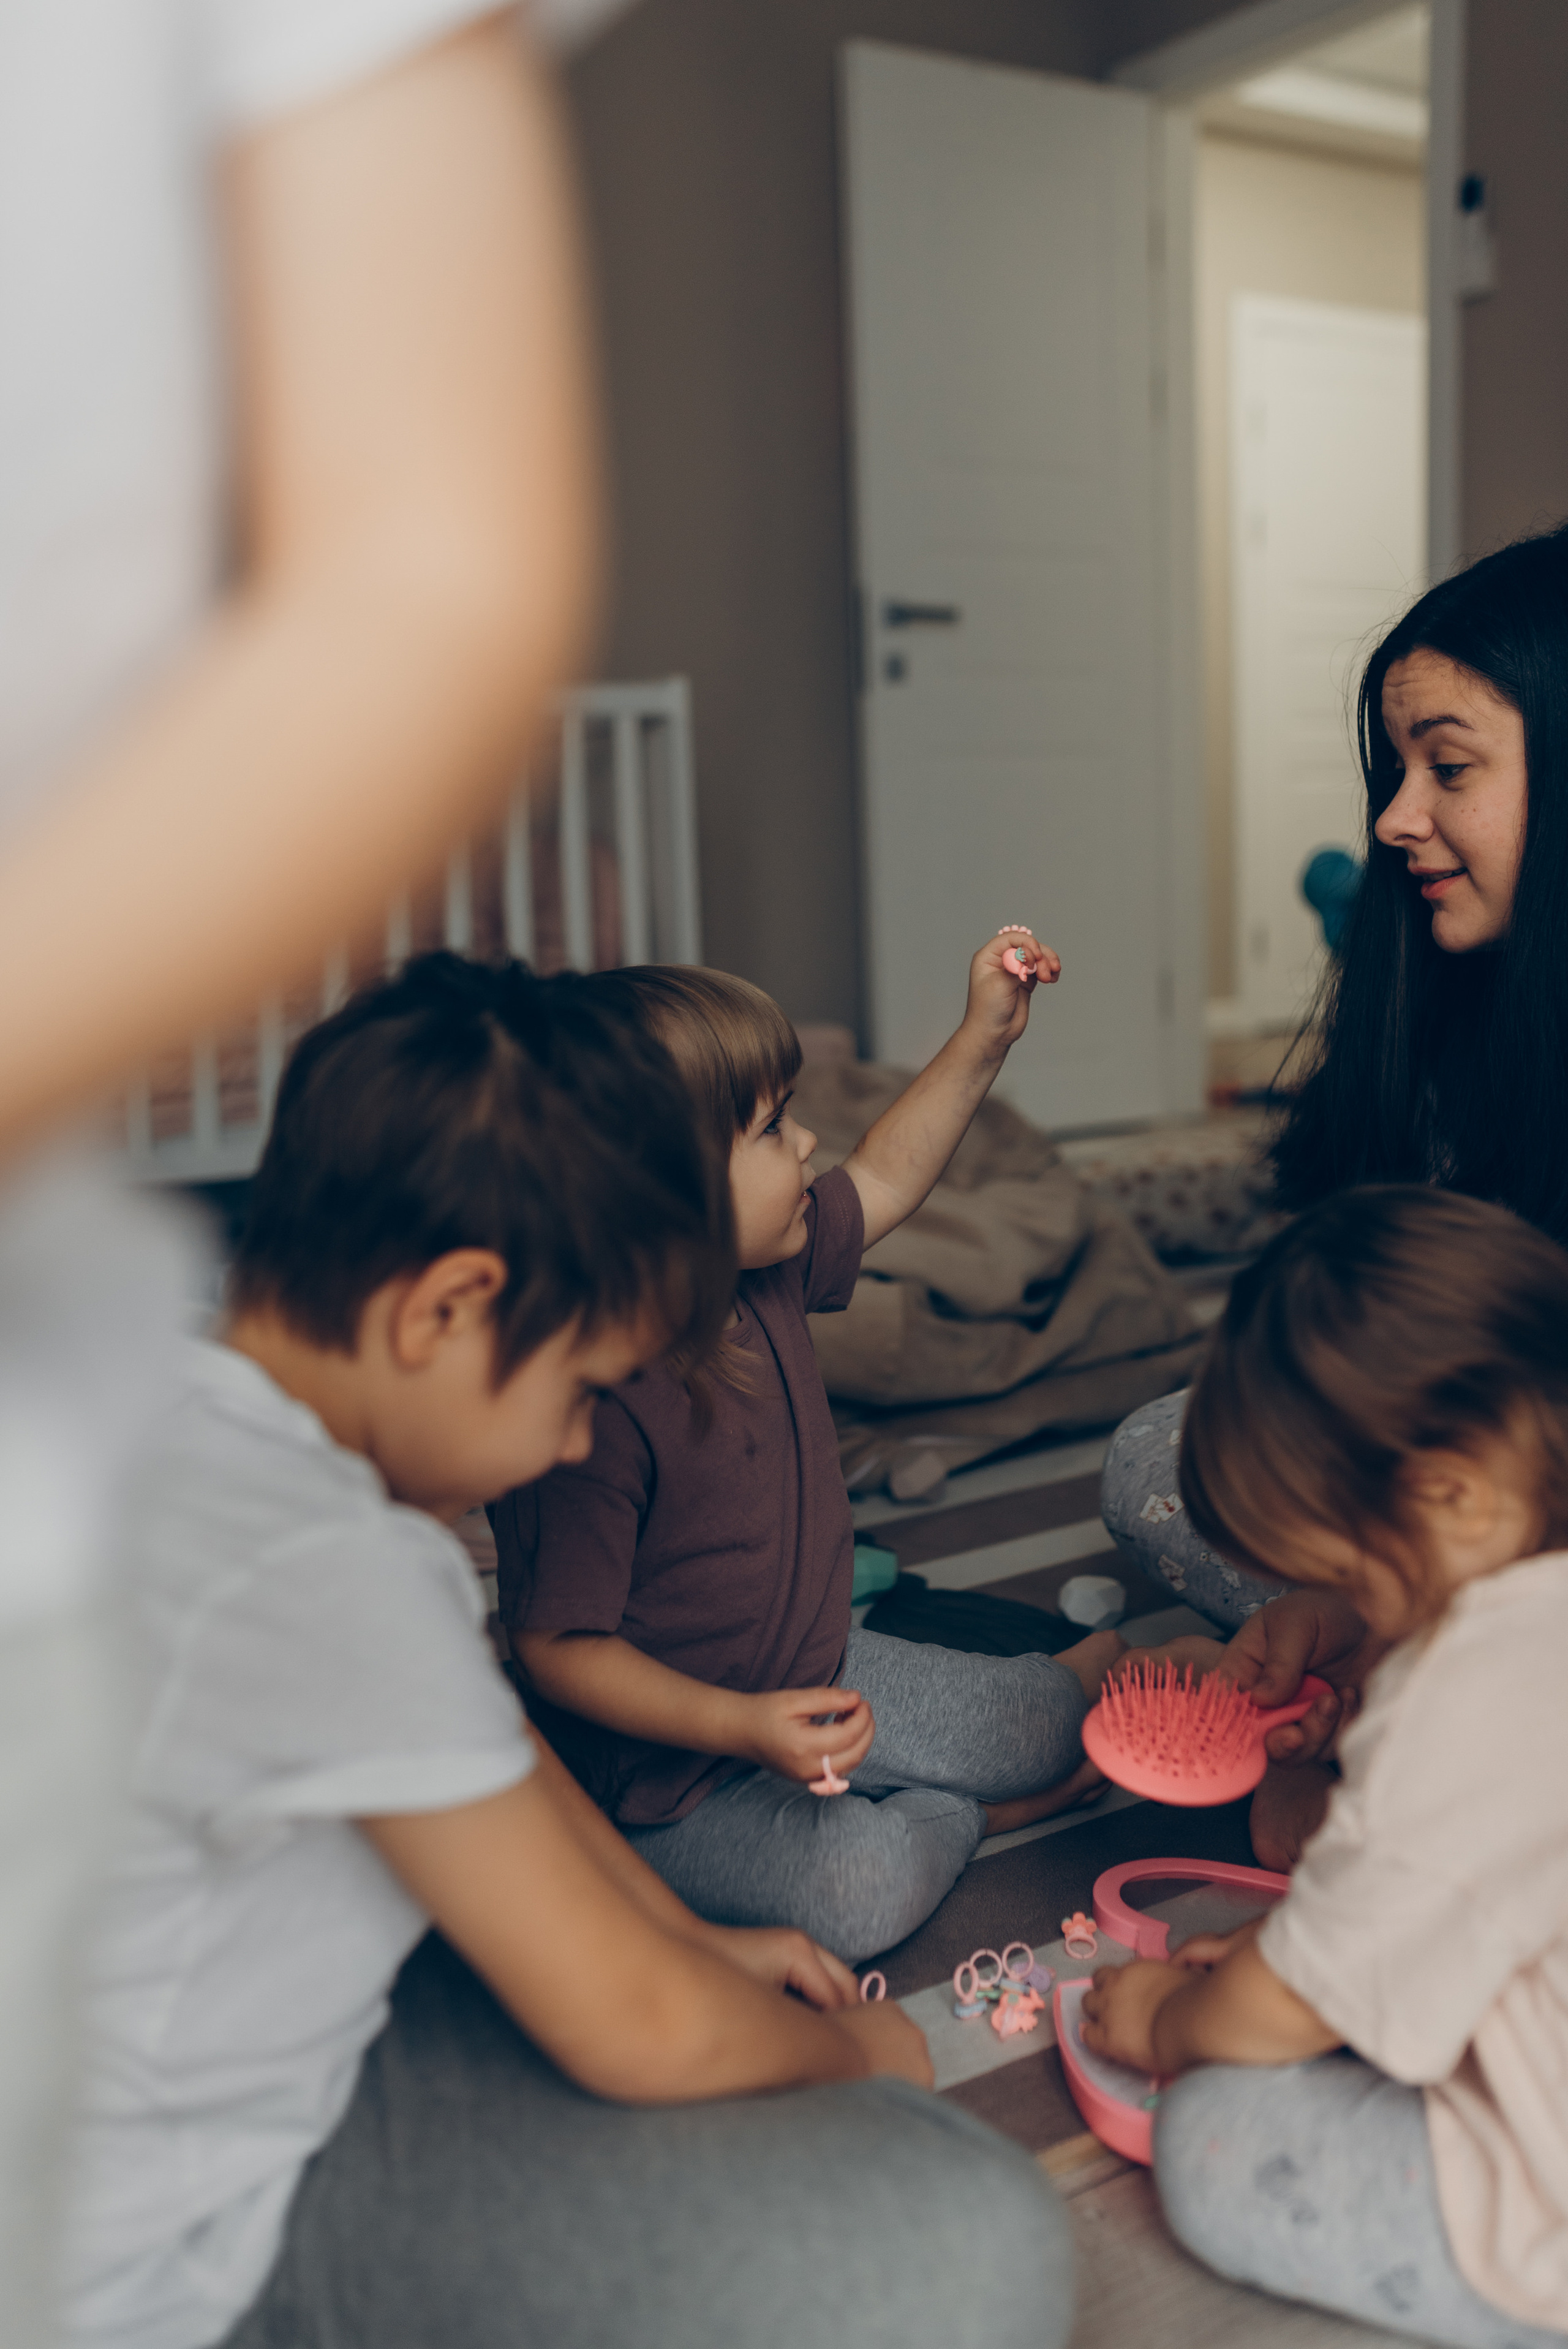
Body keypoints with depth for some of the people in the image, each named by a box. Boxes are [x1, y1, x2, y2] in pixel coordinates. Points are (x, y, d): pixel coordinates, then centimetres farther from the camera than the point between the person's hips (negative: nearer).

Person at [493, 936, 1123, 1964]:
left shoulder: (768, 1272, -7)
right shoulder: (594, 1398, -34)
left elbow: (882, 1180, 12)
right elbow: (557, 1647, -28)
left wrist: (985, 1036, 8)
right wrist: (746, 1726, -35)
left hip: (816, 1677, 8)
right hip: (669, 1775, -7)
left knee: (1049, 1729, 5)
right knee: (862, 1886, -28)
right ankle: (959, 1815, 2)